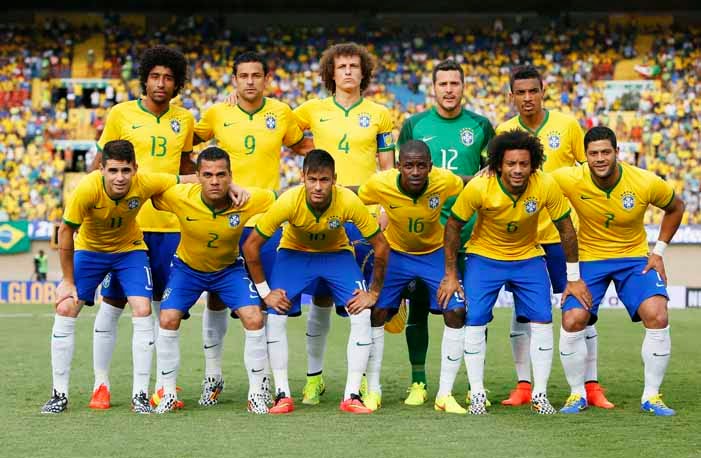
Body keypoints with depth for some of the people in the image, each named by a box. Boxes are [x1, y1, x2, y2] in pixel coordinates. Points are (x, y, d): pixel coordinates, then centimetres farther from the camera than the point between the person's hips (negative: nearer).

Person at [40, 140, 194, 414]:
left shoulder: (146, 183, -29)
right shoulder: (87, 188, -33)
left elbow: (191, 181, -15)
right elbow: (66, 232, -19)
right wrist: (68, 281, -13)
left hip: (129, 250, 0)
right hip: (89, 249, 0)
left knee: (142, 311, -16)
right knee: (65, 310, -11)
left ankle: (140, 395, -6)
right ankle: (59, 394, 1)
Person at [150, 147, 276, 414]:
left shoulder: (248, 200, -27)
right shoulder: (180, 197, -28)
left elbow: (277, 199, -9)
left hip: (229, 268, 0)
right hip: (187, 267, 0)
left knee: (254, 319, -16)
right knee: (168, 320, -15)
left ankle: (256, 394, 0)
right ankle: (168, 394, 4)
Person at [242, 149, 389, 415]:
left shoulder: (349, 202, -32)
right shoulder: (289, 202, -33)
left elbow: (380, 246, -17)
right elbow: (251, 245, -21)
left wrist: (374, 292, -13)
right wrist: (265, 292, -16)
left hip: (337, 253, 0)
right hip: (294, 253, 0)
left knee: (363, 316, -17)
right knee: (274, 316, -17)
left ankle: (352, 395, -7)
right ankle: (282, 394, -4)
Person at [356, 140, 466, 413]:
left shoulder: (446, 182, -28)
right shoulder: (379, 184, -27)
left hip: (435, 252, 0)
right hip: (394, 252, 0)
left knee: (456, 312, -12)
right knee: (376, 311, -10)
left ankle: (445, 394, 0)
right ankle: (373, 390, 7)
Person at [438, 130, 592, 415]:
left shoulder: (546, 186, -23)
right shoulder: (478, 188, -26)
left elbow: (566, 229, -8)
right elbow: (453, 226, -11)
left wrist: (573, 278, -3)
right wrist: (450, 275, -7)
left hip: (528, 257, 1)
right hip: (484, 255, -1)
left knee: (542, 320, -9)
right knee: (475, 321, -11)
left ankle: (540, 395, 4)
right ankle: (477, 395, 3)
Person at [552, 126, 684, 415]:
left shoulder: (646, 183, -17)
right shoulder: (570, 180, -20)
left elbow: (675, 208, 4)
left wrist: (659, 252, -1)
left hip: (635, 257, 0)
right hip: (588, 258, 0)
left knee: (657, 317, -20)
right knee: (572, 321, -17)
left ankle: (651, 396, -3)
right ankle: (577, 394, 6)